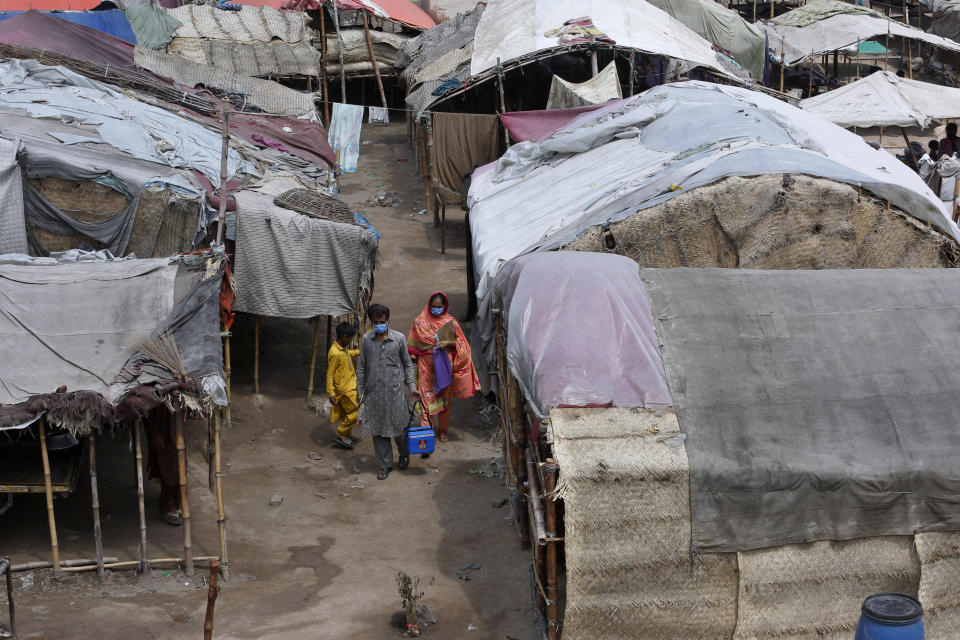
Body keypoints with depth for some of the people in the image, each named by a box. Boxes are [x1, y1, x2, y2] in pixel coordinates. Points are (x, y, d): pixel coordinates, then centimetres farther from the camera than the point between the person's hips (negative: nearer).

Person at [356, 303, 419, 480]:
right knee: (377, 429, 5)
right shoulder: (366, 339, 2)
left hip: (395, 390, -2)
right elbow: (361, 366, 9)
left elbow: (407, 364, 5)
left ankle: (403, 454, 33)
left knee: (398, 426, 4)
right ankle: (384, 465, 18)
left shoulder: (399, 338, -3)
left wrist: (412, 387, 0)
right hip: (374, 391, 2)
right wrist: (359, 389, 8)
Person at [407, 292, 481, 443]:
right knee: (426, 396, -6)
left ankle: (443, 430, 21)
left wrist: (448, 343, -12)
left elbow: (460, 342, 6)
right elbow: (413, 345, 7)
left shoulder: (450, 322, 2)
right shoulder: (420, 322, 2)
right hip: (426, 366, -1)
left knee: (444, 397, 8)